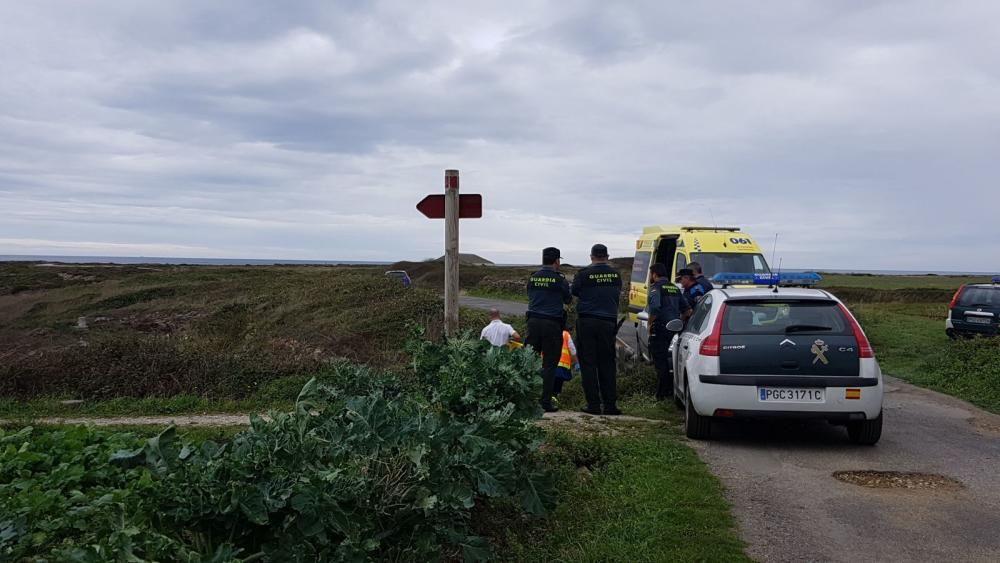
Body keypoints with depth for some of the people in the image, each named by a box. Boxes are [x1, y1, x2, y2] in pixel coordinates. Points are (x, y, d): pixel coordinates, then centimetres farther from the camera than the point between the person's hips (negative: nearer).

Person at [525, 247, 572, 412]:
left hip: (534, 321, 4)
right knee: (549, 364, 1)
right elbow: (568, 300, 5)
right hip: (552, 323, -4)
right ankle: (546, 401, 1)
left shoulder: (533, 277, 6)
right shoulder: (559, 279, -7)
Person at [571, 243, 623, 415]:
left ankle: (594, 404, 1)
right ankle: (610, 404, 10)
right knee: (607, 364, 10)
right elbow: (618, 295, 12)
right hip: (608, 322, 3)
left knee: (588, 363, 3)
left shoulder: (584, 274, -10)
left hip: (587, 322, -3)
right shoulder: (615, 274, 2)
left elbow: (574, 291, 4)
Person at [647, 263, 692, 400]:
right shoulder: (675, 288, 16)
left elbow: (654, 307, -24)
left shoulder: (656, 287, -8)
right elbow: (687, 310, 14)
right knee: (670, 360, 16)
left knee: (660, 362, -3)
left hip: (660, 329, -7)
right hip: (674, 330, 7)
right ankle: (670, 390, 20)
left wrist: (650, 324, -13)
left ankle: (661, 394, -2)